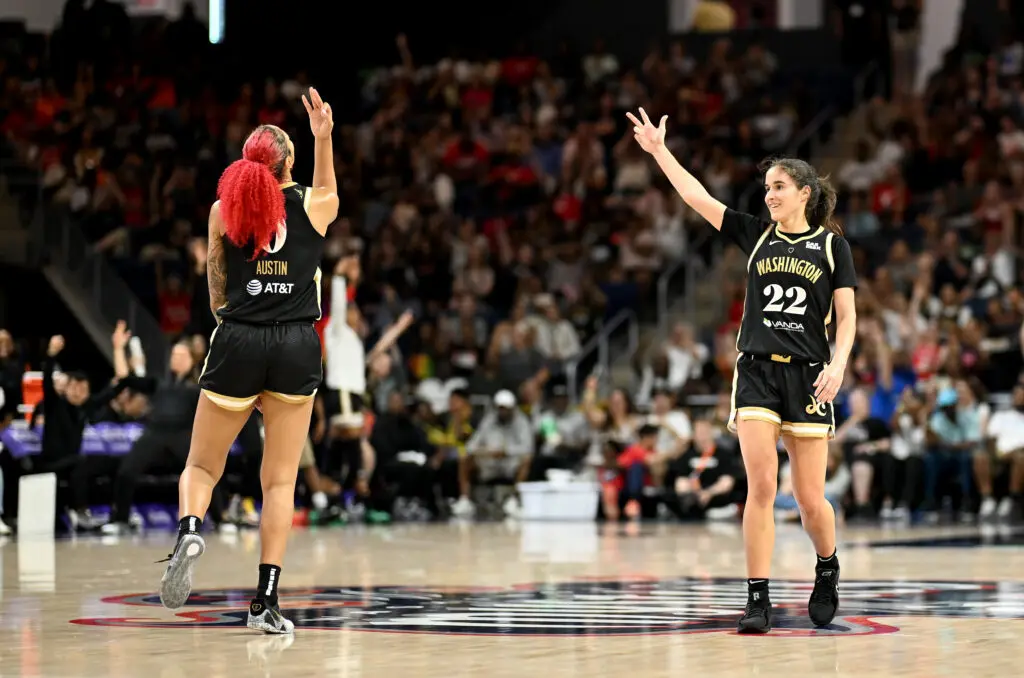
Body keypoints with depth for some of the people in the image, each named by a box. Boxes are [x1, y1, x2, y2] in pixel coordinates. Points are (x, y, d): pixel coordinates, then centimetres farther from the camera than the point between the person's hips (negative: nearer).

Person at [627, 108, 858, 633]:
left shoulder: (831, 245, 4)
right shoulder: (755, 235, 10)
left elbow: (847, 316, 1)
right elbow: (696, 197, 5)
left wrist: (838, 365, -14)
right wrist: (660, 151, -2)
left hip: (807, 376, -1)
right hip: (757, 373, 1)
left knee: (810, 498, 1)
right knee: (760, 486, -10)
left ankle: (827, 569, 30)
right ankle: (758, 601, -8)